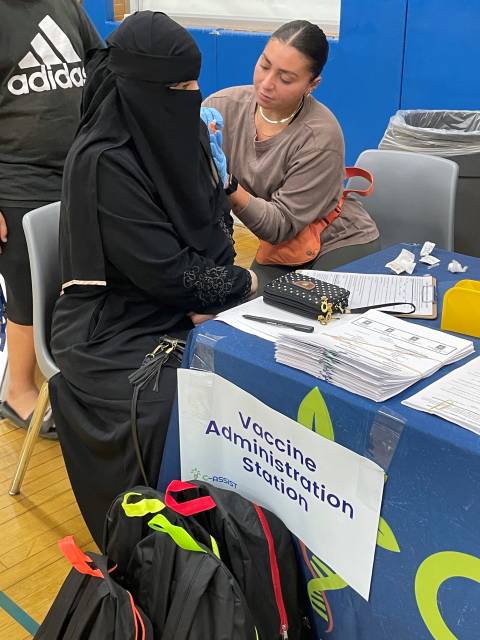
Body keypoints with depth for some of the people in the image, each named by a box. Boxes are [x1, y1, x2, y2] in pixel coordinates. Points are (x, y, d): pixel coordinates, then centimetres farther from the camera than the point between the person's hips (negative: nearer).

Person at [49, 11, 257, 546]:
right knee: (178, 405, -29)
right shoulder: (102, 161, -19)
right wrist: (243, 284, -9)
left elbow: (216, 226, 8)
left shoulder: (183, 133, 3)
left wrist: (211, 295, -10)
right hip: (113, 327, -6)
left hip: (183, 309, 6)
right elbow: (163, 269, -21)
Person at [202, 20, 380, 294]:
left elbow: (280, 225, -24)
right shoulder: (222, 107, -12)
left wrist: (228, 185, -38)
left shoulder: (321, 137, -24)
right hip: (278, 252, 4)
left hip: (341, 245, -3)